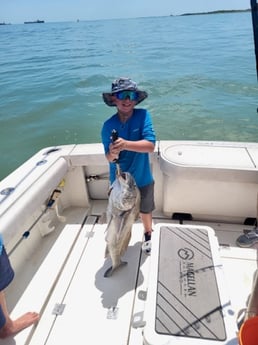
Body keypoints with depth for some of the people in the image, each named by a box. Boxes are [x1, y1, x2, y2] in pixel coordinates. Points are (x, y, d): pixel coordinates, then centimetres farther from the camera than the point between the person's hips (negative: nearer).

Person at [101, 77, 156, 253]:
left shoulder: (143, 115, -17)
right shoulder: (108, 125, -13)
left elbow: (150, 145, -27)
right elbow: (109, 158, -11)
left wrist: (124, 144, -41)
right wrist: (112, 154, -35)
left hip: (143, 179, 0)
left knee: (145, 211, 23)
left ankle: (148, 235, 54)